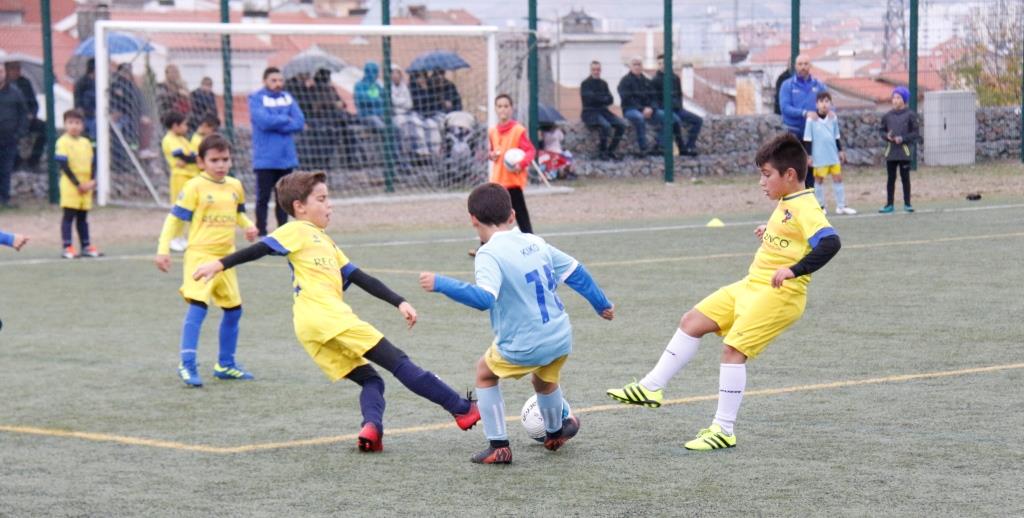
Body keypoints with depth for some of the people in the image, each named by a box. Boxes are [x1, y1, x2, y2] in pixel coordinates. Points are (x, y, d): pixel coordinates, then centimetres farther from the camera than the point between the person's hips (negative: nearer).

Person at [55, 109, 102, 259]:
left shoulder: (86, 142, 12)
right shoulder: (62, 142, -7)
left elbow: (92, 163, 12)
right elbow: (64, 165, -12)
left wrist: (92, 181, -5)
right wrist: (77, 184, -14)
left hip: (86, 186, 6)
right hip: (70, 186, -6)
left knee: (83, 217, 12)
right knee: (69, 215, -5)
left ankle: (86, 246, 15)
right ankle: (67, 247, -5)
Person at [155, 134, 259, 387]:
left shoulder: (235, 186, 8)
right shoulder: (195, 187, -9)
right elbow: (175, 218, -7)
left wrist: (248, 225, 4)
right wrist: (163, 249, -15)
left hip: (225, 257, 7)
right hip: (200, 255, -7)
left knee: (234, 308, 12)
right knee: (197, 304, -19)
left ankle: (225, 364, 26)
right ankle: (187, 364, -17)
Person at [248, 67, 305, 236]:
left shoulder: (288, 98, 11)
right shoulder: (256, 98, -2)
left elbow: (300, 122, -1)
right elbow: (263, 120, -18)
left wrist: (276, 123, -12)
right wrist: (286, 120, -6)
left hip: (286, 157, 5)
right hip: (265, 158, -5)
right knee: (263, 197, -3)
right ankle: (262, 234, 2)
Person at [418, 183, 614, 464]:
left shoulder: (489, 254, -17)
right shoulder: (535, 243, 5)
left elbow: (484, 298, -32)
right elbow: (577, 273, 12)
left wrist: (440, 284, -31)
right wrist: (602, 304, 25)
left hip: (524, 348, -6)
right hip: (561, 338, 6)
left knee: (485, 374, 21)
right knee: (544, 381, 35)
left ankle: (498, 446, 16)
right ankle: (555, 432, 58)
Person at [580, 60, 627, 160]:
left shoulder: (603, 83, 12)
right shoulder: (585, 84, -4)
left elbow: (610, 100, 3)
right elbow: (590, 99, -16)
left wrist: (599, 99, -15)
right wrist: (604, 99, -5)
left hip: (603, 111, 6)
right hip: (590, 113, -6)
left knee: (621, 124, -16)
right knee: (606, 125, -34)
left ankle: (611, 150, -4)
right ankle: (602, 152, -16)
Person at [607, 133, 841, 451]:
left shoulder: (805, 208, -17)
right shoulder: (786, 204, 12)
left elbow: (830, 242, -32)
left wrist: (794, 270, -36)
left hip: (780, 294, -10)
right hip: (753, 285, 10)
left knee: (733, 348, -16)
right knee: (692, 321, 7)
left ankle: (724, 430, -7)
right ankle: (651, 388, 12)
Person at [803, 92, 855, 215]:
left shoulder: (833, 118, 5)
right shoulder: (812, 119, -9)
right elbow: (807, 139, -7)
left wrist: (840, 150, 14)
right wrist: (809, 155, -9)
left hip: (833, 155, 4)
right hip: (819, 157, -4)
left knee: (838, 177, 4)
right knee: (819, 179, 5)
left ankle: (841, 206, 10)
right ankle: (820, 206, 13)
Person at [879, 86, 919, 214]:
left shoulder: (910, 115, -4)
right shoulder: (888, 116, 6)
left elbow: (916, 133, -4)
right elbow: (881, 130, 14)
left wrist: (903, 138, -15)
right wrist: (887, 136, -7)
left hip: (905, 152, -3)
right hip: (890, 152, 3)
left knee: (905, 178, 2)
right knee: (891, 178, 7)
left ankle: (907, 203, 11)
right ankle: (889, 204, 12)